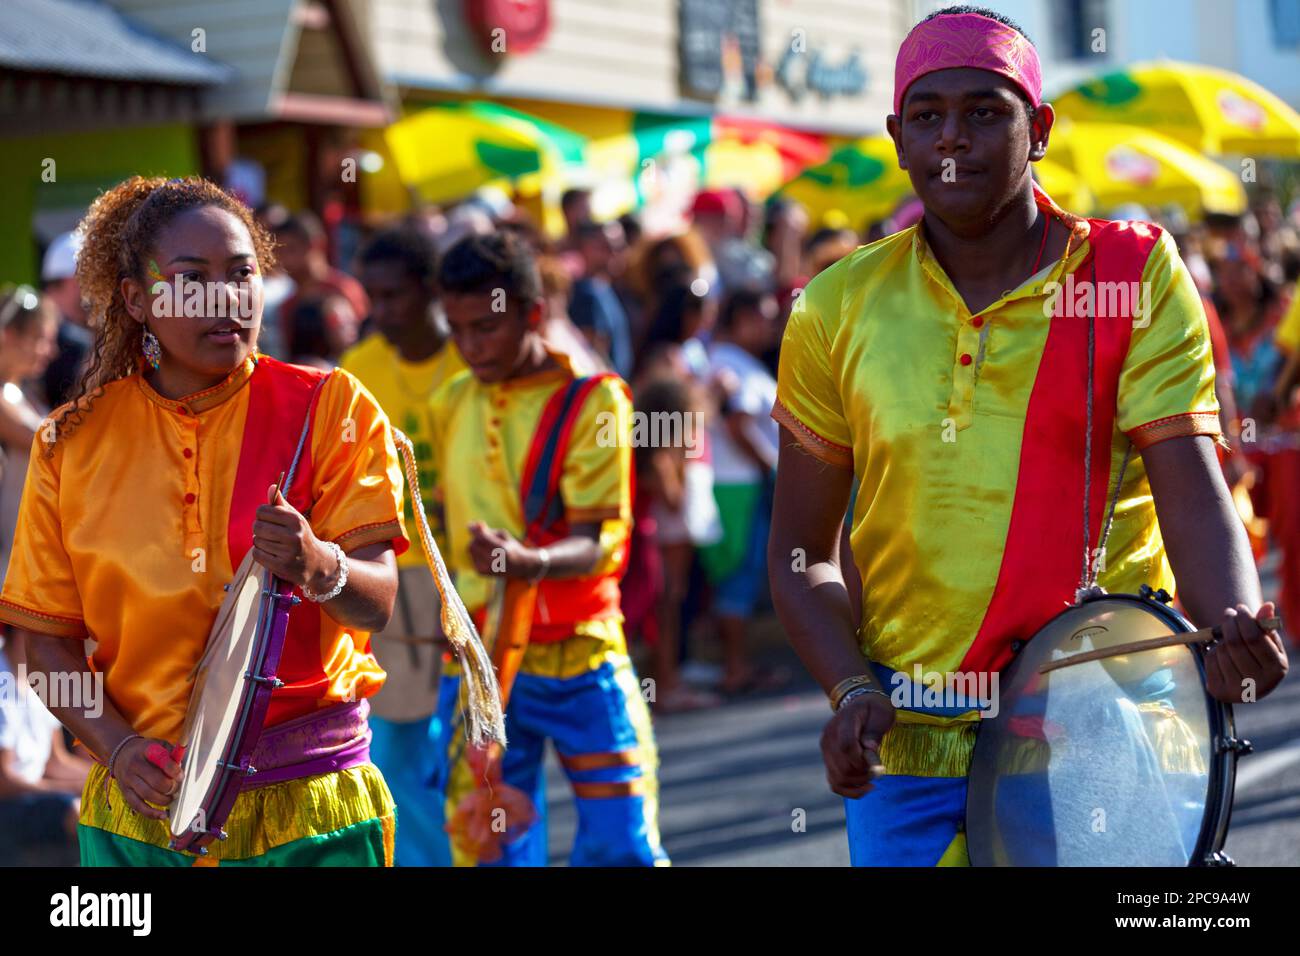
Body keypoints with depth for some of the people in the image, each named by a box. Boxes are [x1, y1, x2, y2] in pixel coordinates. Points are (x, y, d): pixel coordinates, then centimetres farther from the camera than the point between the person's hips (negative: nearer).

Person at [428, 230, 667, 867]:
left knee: (621, 846, -3)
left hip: (578, 655, -4)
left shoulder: (591, 401, -8)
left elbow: (598, 540, -16)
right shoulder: (450, 404, 8)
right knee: (486, 849, 3)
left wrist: (530, 563, -36)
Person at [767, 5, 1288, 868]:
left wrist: (1233, 628, -30)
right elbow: (801, 552, 7)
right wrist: (851, 689, -10)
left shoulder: (1137, 277, -1)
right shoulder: (840, 309, 4)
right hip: (909, 746, 1)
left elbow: (1191, 488, -11)